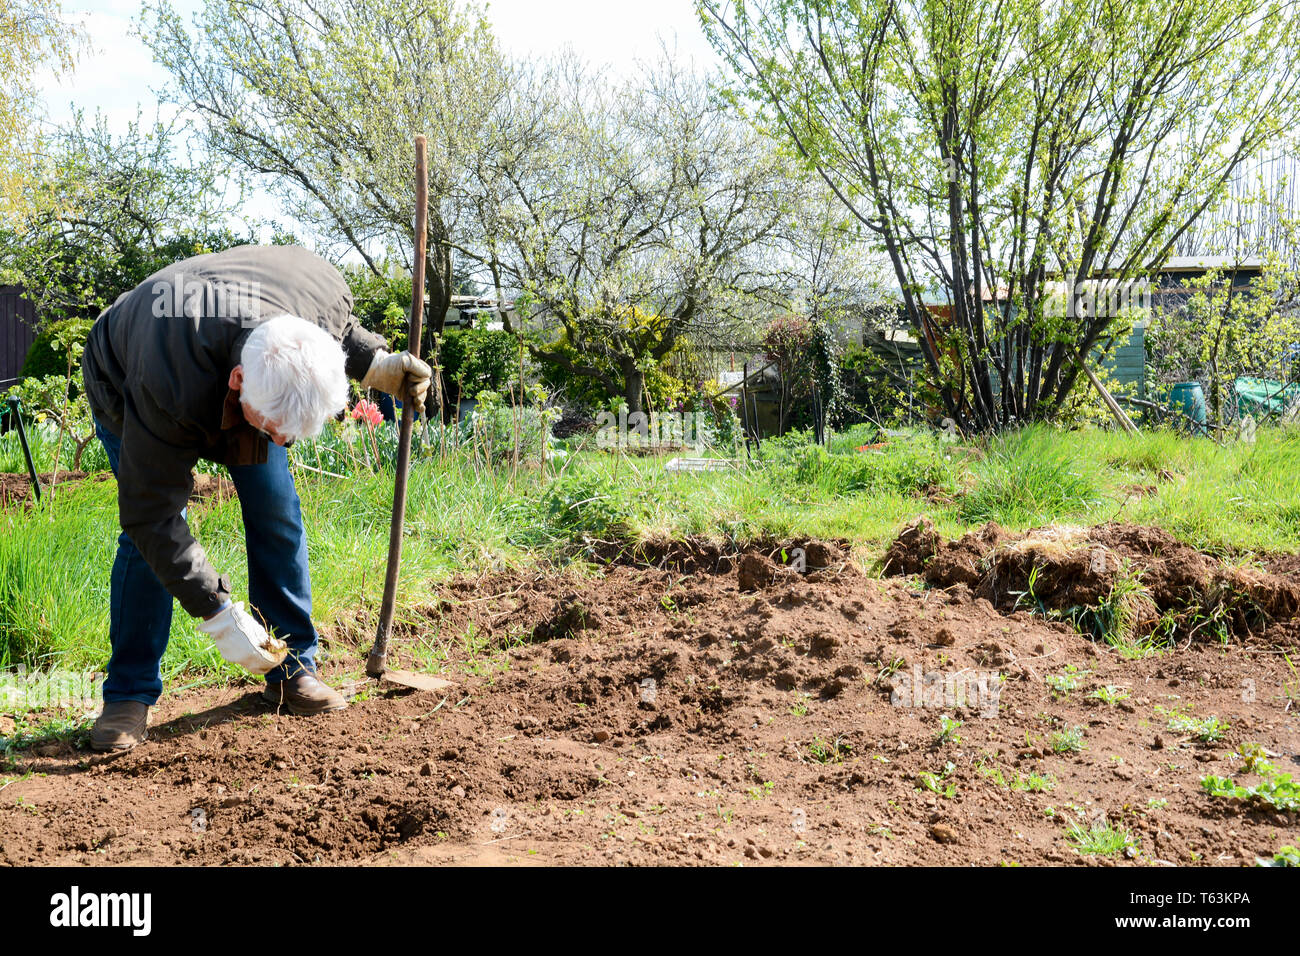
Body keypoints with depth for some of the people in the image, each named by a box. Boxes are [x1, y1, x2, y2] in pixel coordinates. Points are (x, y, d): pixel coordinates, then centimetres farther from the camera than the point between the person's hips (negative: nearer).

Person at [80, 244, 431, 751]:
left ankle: (291, 670, 8)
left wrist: (373, 362, -23)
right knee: (145, 538, -16)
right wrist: (218, 611, -39)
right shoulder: (164, 390, -46)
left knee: (277, 513, -4)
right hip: (124, 384, -4)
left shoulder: (326, 293, -35)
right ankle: (128, 695, -2)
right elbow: (152, 514, -37)